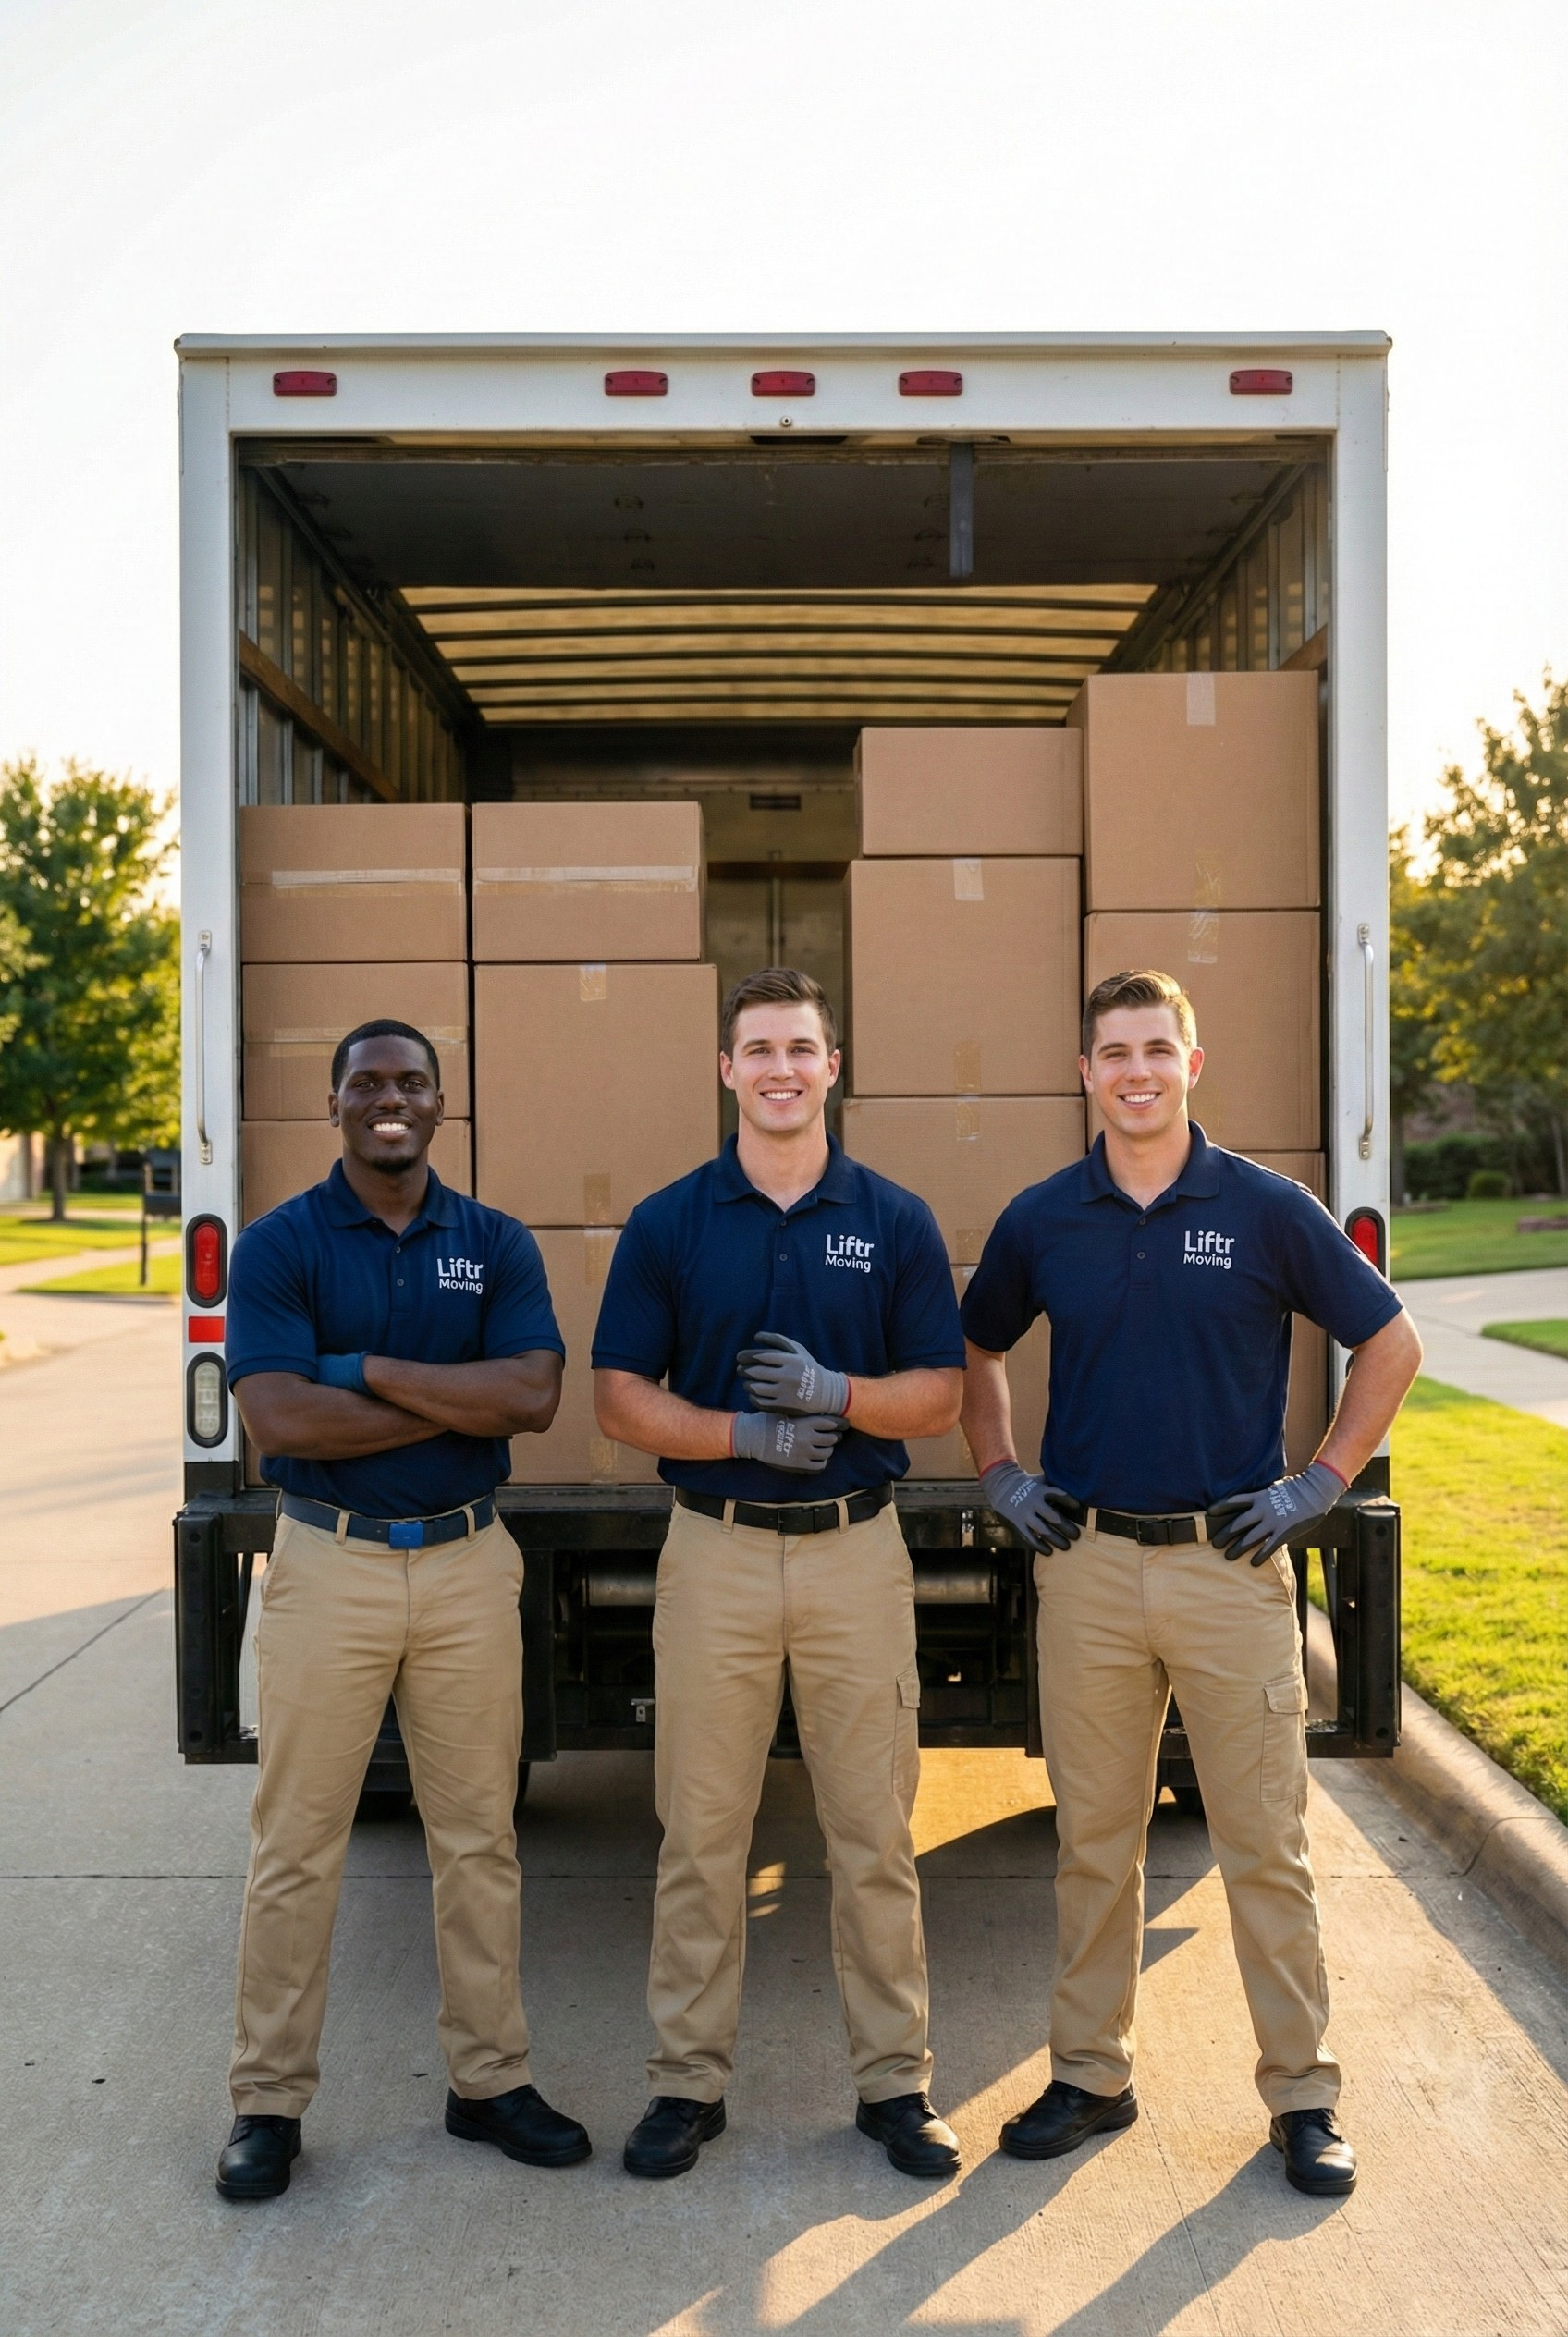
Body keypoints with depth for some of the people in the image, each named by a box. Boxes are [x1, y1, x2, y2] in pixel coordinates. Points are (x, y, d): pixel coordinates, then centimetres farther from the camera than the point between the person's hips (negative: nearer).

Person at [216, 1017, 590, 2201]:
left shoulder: (497, 1245, 4)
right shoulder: (279, 1245, -3)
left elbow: (533, 1395, -11)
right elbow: (279, 1416, -16)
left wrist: (368, 1369, -15)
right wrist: (462, 1400, -13)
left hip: (468, 1564, 2)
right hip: (329, 1566, -2)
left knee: (478, 1836, 11)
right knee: (297, 1843, 6)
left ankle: (491, 2079, 27)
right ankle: (269, 2100, 22)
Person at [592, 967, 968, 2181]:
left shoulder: (897, 1221, 3)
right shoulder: (667, 1224, 2)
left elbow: (941, 1397, 2)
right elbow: (620, 1396, 1)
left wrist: (835, 1394, -17)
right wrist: (743, 1433, -15)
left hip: (857, 1552, 0)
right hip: (715, 1551, 0)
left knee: (876, 1836, 8)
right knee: (701, 1835, 8)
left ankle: (896, 2078, 23)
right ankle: (689, 2079, 23)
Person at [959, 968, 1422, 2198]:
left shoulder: (1266, 1208, -3)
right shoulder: (1042, 1219, 3)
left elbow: (1391, 1341, 3)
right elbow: (975, 1352, 19)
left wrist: (1323, 1482, -1)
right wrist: (1002, 1476, 9)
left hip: (1232, 1563, -2)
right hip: (1087, 1563, 2)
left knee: (1266, 1844, 6)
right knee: (1094, 1841, 11)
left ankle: (1303, 2095, 21)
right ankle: (1091, 2075, 26)